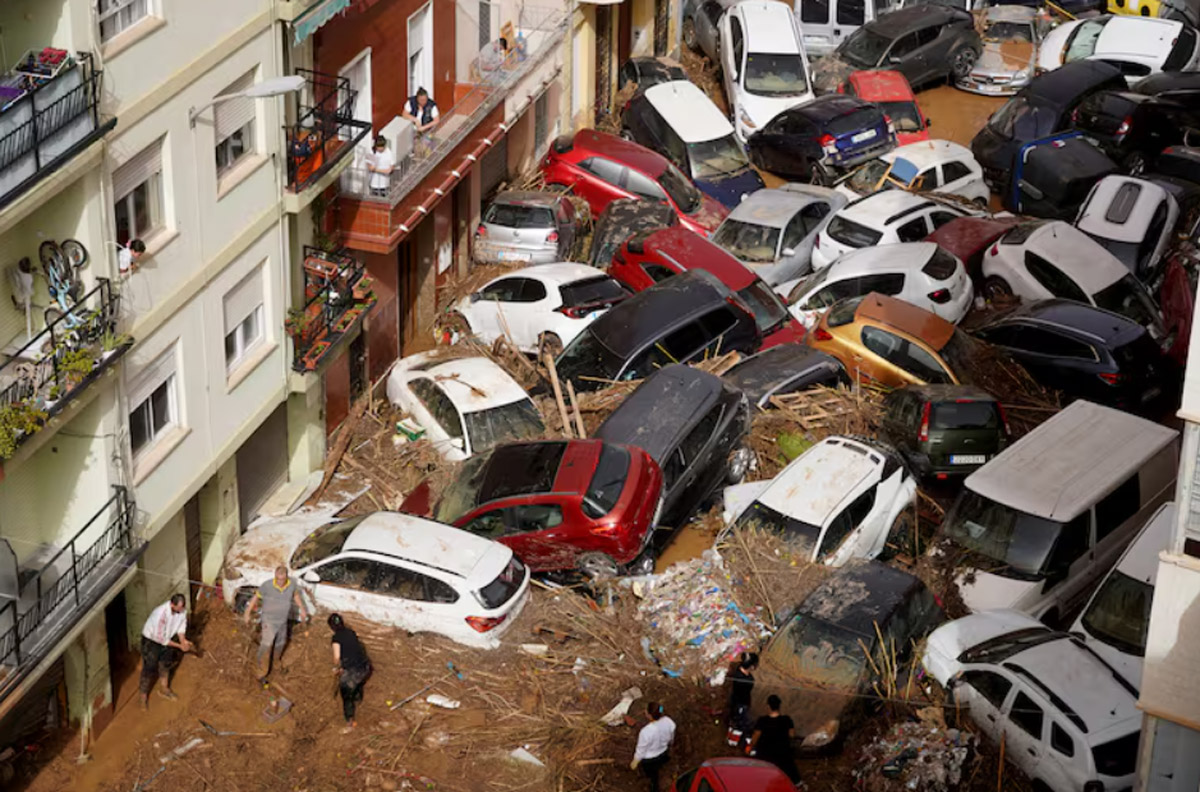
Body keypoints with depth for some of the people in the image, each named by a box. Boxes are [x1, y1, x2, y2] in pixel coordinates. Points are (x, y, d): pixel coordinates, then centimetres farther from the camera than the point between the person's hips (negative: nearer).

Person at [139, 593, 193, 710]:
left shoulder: (182, 609, -23)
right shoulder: (161, 614, -42)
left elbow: (182, 625, -5)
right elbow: (161, 639, -32)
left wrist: (183, 640, -20)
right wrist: (179, 646, -28)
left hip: (166, 636, 6)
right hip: (151, 639, -6)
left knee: (166, 664, 19)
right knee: (149, 668, 0)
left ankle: (164, 689, 40)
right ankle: (144, 696, 16)